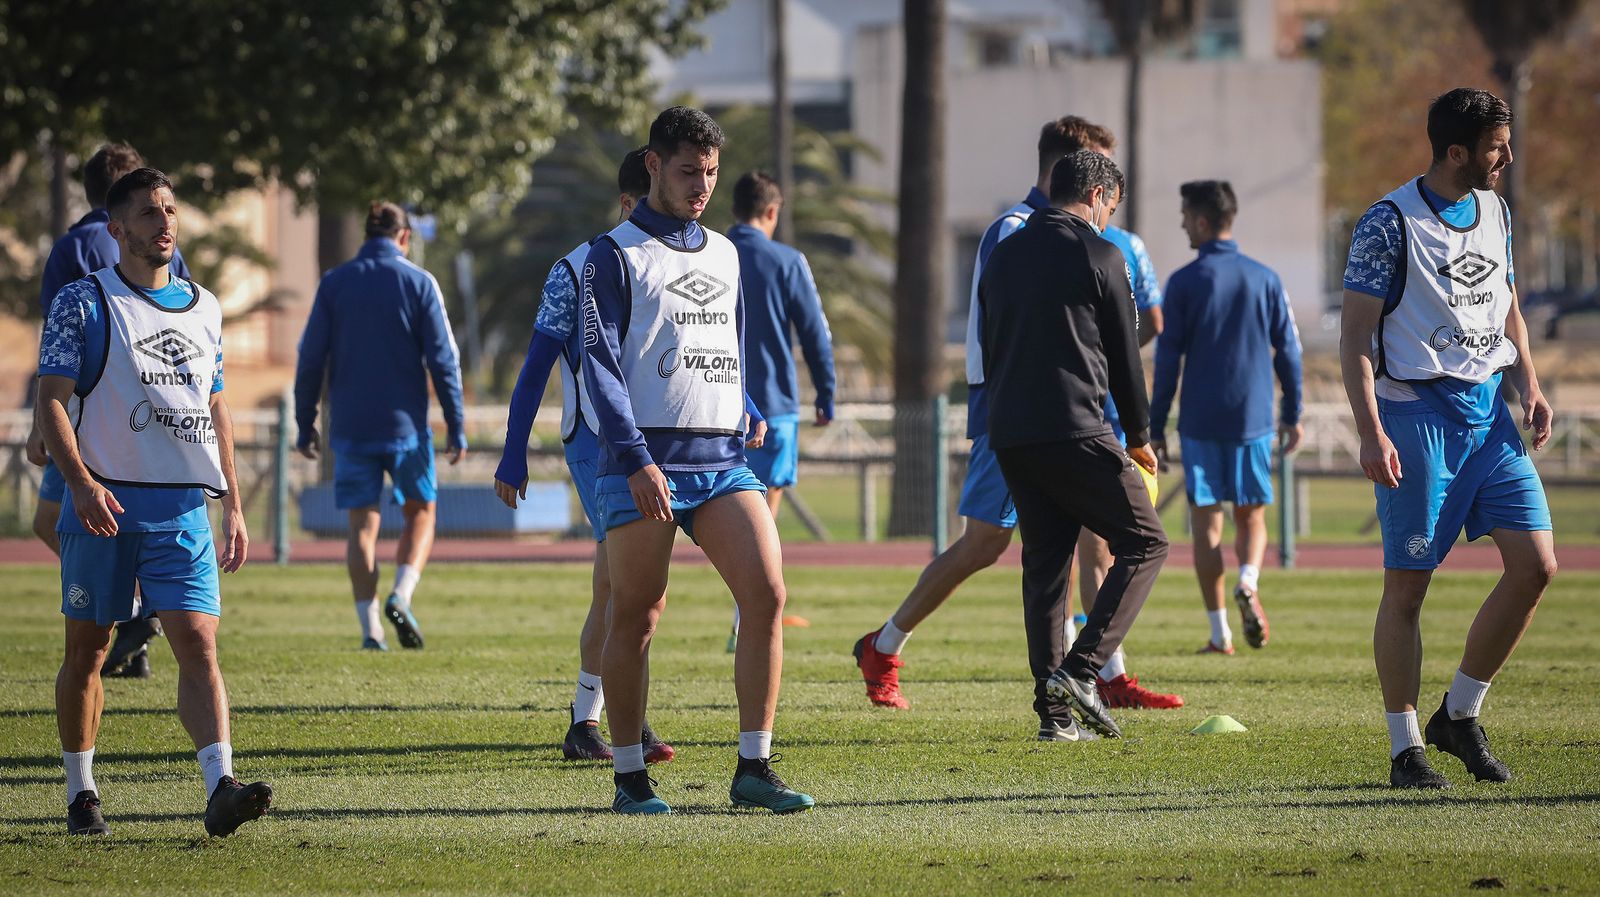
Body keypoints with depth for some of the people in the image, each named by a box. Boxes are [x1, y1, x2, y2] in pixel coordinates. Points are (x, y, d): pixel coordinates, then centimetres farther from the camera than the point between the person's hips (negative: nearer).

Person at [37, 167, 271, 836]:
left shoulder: (204, 308, 15)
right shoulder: (83, 303, -1)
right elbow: (51, 401, -7)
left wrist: (233, 507, 18)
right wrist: (81, 481, -22)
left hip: (183, 507, 3)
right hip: (103, 505, -3)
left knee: (198, 642, -11)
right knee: (87, 650, 5)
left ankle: (221, 788, -22)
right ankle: (81, 793, 18)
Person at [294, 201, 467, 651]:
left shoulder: (333, 283, 3)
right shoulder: (419, 283, -2)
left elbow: (310, 358, 2)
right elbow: (443, 360, -4)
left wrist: (305, 424, 10)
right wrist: (456, 428, 1)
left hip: (351, 428, 1)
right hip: (406, 425, -1)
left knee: (362, 525, 6)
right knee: (420, 513, 14)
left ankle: (370, 627, -1)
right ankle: (402, 595, -9)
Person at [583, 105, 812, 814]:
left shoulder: (724, 255, 19)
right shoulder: (614, 255, 0)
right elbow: (600, 363, -8)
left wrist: (748, 418, 12)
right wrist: (636, 458, -18)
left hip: (721, 459, 5)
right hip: (642, 462, -5)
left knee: (766, 595, -11)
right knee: (637, 617, -1)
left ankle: (753, 768, -7)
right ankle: (630, 778, 9)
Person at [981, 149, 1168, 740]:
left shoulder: (1004, 256, 17)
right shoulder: (1098, 255, -2)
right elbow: (1124, 357, 2)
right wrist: (1139, 437, 13)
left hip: (1008, 436, 7)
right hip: (1074, 429, -7)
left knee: (1044, 560, 11)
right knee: (1144, 543, 1)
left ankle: (1053, 709, 5)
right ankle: (1080, 669, -13)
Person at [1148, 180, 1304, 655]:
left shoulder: (1184, 282, -4)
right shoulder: (1265, 279, 4)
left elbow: (1167, 359, -3)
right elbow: (1288, 350, 7)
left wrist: (1156, 426, 3)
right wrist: (1292, 415, 16)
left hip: (1199, 421, -2)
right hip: (1254, 419, 2)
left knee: (1206, 521, 5)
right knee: (1251, 515, 12)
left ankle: (1220, 633, 2)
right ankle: (1249, 582, -19)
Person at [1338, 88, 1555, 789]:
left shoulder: (1495, 213, 11)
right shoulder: (1390, 223, -10)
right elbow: (1355, 335, -10)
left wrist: (1529, 384, 9)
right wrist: (1371, 434, -18)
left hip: (1488, 413, 7)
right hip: (1416, 411, -6)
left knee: (1536, 565, -3)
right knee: (1407, 585, -3)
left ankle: (1459, 716, 12)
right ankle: (1404, 749, 7)